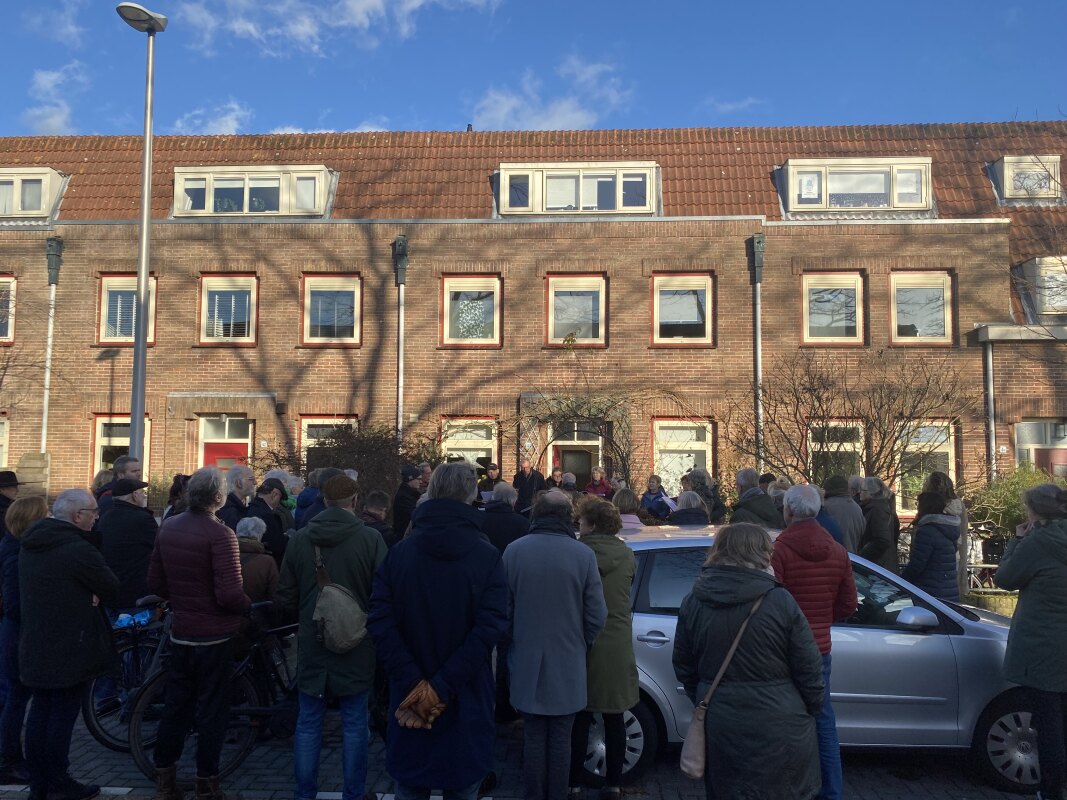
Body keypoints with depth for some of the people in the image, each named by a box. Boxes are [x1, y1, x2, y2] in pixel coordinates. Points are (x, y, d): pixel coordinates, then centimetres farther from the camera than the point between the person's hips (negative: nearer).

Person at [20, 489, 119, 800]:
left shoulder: (30, 546, 7)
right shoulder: (78, 549, -22)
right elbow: (111, 588, -16)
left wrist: (87, 596, -2)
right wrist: (94, 596, 2)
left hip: (34, 644, 9)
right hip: (68, 648, -8)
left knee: (40, 711, 15)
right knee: (63, 716, 2)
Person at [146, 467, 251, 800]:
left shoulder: (168, 527, 1)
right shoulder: (219, 534, -22)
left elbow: (154, 582, 9)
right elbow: (229, 594, -25)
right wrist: (248, 606, -6)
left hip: (181, 632, 7)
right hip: (214, 635, -6)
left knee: (175, 704, 17)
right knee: (212, 709, 6)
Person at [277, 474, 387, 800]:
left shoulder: (300, 538, -5)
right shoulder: (371, 538, -14)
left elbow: (285, 597, 1)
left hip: (312, 645, 2)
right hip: (356, 645, -2)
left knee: (308, 723, 14)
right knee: (354, 724, 10)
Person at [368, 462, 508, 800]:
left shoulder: (398, 552, -5)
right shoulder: (488, 556, -11)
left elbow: (380, 621, -13)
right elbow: (490, 629, -21)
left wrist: (414, 684, -15)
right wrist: (442, 688, -20)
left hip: (410, 696, 2)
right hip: (466, 698, -1)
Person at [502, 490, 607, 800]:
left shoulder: (514, 551, -9)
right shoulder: (583, 554, -12)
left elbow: (503, 608, -2)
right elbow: (597, 616, -8)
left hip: (527, 662, 1)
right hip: (568, 663, -1)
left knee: (533, 736, 13)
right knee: (561, 739, 11)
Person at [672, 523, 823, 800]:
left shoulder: (693, 603, -4)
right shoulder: (780, 602, -14)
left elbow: (683, 666, 5)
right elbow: (809, 669, -8)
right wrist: (811, 710, 9)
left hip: (720, 728, 3)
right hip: (779, 729, -3)